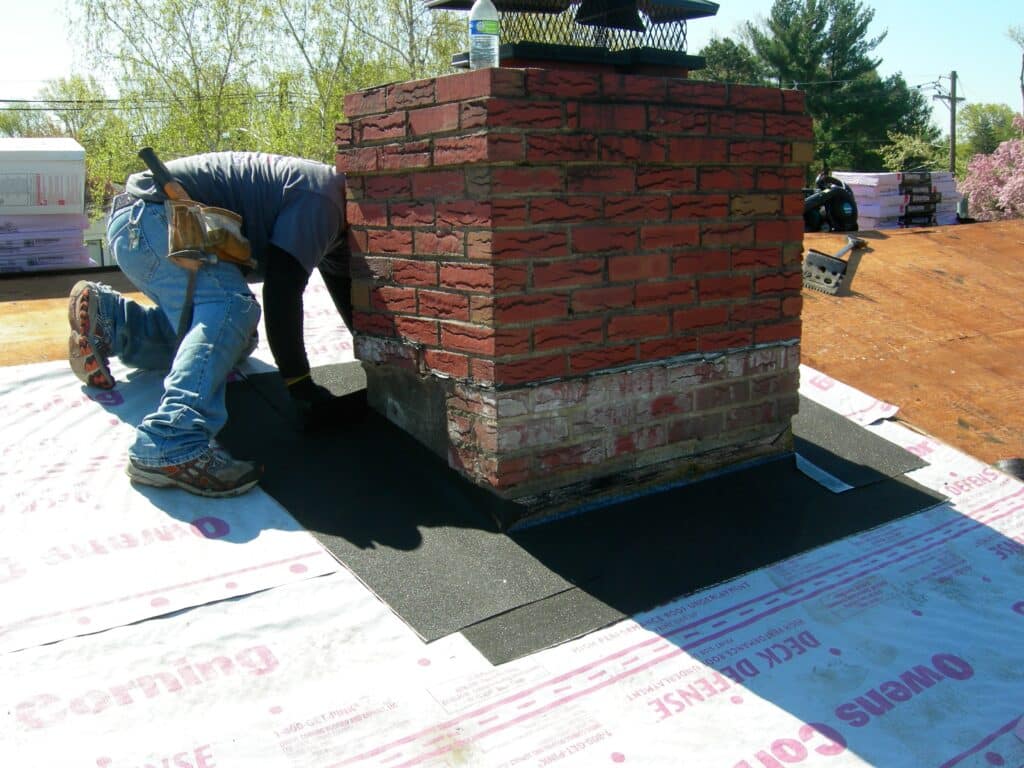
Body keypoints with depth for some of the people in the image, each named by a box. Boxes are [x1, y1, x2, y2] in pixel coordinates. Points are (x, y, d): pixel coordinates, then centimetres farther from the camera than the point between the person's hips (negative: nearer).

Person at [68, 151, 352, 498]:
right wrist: (299, 383, -19)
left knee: (235, 341, 12)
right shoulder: (320, 200, -19)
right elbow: (281, 291, -24)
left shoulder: (336, 207, 13)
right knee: (231, 307, -31)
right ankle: (170, 447, -41)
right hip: (150, 214, -10)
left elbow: (345, 287, 22)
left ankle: (106, 313, 16)